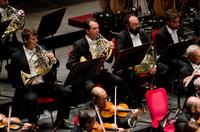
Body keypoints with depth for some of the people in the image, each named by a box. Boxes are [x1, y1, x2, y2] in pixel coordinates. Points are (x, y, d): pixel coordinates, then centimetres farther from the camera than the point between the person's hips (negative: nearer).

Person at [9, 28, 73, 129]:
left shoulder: (40, 50, 12)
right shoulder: (17, 56, -1)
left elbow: (56, 66, 17)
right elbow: (13, 78, -3)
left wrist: (53, 60, -6)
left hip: (45, 84, 5)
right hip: (29, 87, -5)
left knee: (67, 92, -14)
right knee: (31, 99, -38)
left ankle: (60, 121, -1)